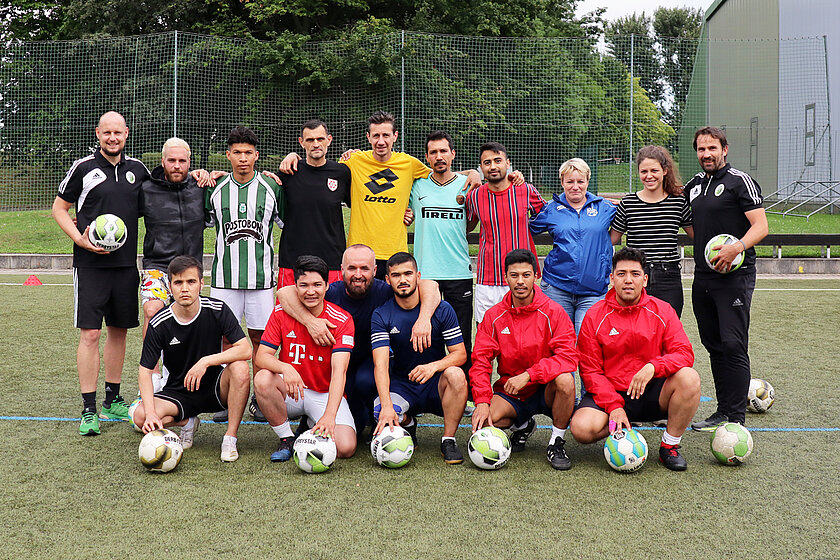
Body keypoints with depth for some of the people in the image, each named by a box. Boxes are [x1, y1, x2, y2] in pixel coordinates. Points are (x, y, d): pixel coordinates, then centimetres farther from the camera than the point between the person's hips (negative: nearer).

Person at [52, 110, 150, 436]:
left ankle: (113, 400, 24)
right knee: (90, 333, -6)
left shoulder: (137, 169, 9)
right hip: (91, 264, -4)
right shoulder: (83, 168, -1)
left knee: (119, 330, 11)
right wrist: (80, 239, -9)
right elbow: (59, 208, 4)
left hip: (126, 263, 4)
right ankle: (89, 410, 2)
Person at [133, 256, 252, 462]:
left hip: (214, 387, 0)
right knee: (141, 416, -27)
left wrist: (206, 361, -30)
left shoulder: (217, 310, -13)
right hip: (178, 393, 1)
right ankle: (187, 423, 7)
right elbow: (145, 371, -12)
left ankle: (230, 438, -16)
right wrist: (150, 413, -26)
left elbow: (245, 350, -19)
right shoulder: (159, 324, -12)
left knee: (240, 368, -32)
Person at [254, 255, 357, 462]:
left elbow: (339, 371, -24)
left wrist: (329, 416, -38)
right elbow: (261, 356, -10)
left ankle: (315, 427, 13)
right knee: (263, 378, -31)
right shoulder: (281, 313, -5)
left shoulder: (342, 320, -13)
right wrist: (285, 368, -34)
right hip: (291, 391, 2)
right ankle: (287, 439, -7)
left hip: (326, 395, -1)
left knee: (346, 448, -23)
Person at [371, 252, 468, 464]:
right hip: (401, 386, 0)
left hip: (435, 384, 0)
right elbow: (381, 364, -18)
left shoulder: (442, 310, -4)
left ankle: (448, 440, -14)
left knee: (456, 374, -33)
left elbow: (460, 354, -6)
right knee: (383, 415, -31)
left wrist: (434, 366, -28)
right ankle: (407, 423, 8)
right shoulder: (381, 316, -6)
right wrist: (387, 405, -34)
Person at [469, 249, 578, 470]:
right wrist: (482, 401, -21)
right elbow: (480, 362, -5)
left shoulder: (553, 313, -9)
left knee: (565, 380, -35)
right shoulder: (493, 316, -1)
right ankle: (522, 426, 12)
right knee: (482, 421, -25)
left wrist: (528, 375, -31)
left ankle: (557, 441, -9)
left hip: (545, 391, -2)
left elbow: (568, 357, -20)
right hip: (509, 393, 2)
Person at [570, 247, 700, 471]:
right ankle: (627, 431, 6)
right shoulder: (595, 316, -3)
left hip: (651, 393, 1)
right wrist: (613, 406, -18)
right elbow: (590, 371, -4)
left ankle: (669, 445, -7)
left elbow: (684, 353, -6)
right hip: (610, 393, -1)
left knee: (689, 378, -28)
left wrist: (653, 366, -27)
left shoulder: (662, 311, 1)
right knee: (582, 428, -29)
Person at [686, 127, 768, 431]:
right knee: (714, 346, 10)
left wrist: (736, 248, -27)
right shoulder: (694, 185, 15)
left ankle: (736, 418, -2)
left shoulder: (740, 181, -4)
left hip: (735, 276, -7)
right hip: (703, 277, 7)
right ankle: (723, 410, 19)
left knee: (734, 346, -8)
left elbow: (761, 226, -11)